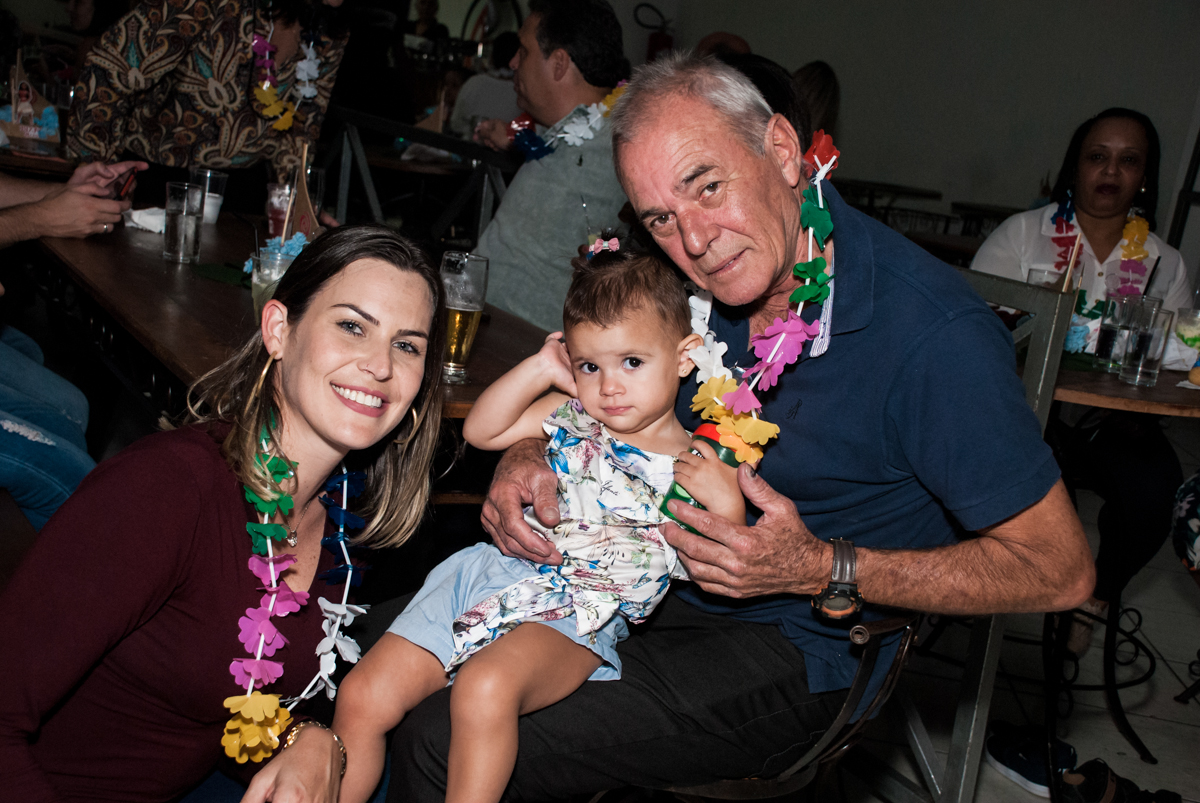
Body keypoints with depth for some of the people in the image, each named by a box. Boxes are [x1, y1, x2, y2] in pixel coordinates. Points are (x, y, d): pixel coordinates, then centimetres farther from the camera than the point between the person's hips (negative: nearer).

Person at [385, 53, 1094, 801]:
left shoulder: (936, 334, -25)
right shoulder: (705, 279, -4)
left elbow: (1061, 569, -20)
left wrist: (818, 569, -26)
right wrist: (526, 453, -12)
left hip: (792, 647, -7)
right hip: (655, 586, 7)